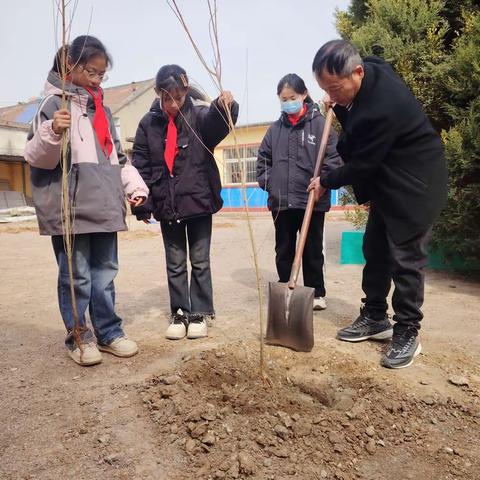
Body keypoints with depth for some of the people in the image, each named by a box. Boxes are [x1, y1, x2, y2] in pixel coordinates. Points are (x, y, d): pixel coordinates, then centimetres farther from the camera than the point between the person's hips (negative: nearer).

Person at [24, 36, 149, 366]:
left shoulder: (102, 109, 21)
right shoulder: (56, 103, 0)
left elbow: (117, 156, 24)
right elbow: (35, 156, -6)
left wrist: (135, 185, 11)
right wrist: (52, 133, -25)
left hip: (105, 208, 6)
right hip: (70, 209, -6)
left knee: (105, 274, 10)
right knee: (77, 276, 2)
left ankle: (109, 333, 21)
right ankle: (79, 337, 18)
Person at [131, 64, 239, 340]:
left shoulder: (199, 115, -2)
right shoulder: (149, 123, 5)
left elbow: (216, 122, -26)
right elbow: (141, 167, 5)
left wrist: (224, 106, -49)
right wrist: (142, 204, 0)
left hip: (198, 201, -2)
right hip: (166, 205, 3)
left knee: (200, 261, 7)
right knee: (175, 264, 11)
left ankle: (201, 313, 20)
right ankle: (180, 313, 24)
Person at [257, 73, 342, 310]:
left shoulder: (320, 124, -3)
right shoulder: (275, 128, 9)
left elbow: (333, 157, -6)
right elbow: (263, 158, 15)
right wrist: (266, 181, 3)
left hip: (313, 200, -3)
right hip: (280, 201, 4)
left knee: (312, 250, 9)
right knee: (283, 251, 13)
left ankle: (316, 293, 24)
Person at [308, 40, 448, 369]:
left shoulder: (382, 108, -31)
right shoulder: (367, 73, -3)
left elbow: (361, 165, -21)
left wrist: (326, 183, -6)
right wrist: (339, 107, 1)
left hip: (413, 184, -9)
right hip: (386, 182, 9)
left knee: (405, 258, -5)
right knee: (375, 250, 11)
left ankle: (407, 333, 9)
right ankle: (374, 317, 23)